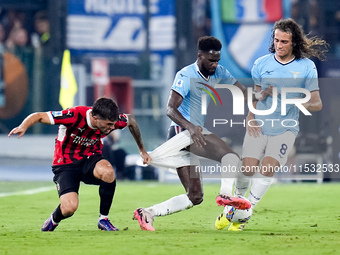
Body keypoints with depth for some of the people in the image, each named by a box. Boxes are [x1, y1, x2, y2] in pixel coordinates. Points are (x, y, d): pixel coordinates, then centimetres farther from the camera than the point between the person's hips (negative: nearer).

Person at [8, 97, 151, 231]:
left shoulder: (111, 121, -16)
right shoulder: (75, 116, -29)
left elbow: (131, 120, 9)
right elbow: (38, 116, -22)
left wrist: (142, 150, 18)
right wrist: (24, 127, -43)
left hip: (90, 159, 3)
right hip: (66, 164, -3)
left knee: (108, 171, -34)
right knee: (70, 207, -25)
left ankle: (103, 219, -12)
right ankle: (53, 220, 15)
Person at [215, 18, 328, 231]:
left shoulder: (306, 67, -2)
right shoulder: (262, 63, 3)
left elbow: (317, 104, -1)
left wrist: (303, 103, -23)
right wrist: (250, 118, 0)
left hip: (285, 128, -1)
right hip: (259, 126, 1)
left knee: (267, 169, -16)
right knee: (247, 168, -8)